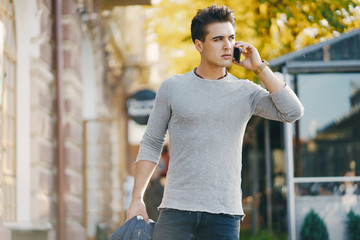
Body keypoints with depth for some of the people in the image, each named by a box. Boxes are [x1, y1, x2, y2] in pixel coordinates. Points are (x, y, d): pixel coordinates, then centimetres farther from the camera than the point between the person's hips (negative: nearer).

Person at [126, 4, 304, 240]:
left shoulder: (245, 92, 7)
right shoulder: (172, 88, 6)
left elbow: (293, 112, -7)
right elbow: (151, 145, 10)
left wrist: (260, 67, -5)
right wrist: (137, 199, 3)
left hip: (224, 214, 0)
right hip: (177, 209, 0)